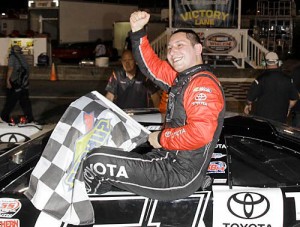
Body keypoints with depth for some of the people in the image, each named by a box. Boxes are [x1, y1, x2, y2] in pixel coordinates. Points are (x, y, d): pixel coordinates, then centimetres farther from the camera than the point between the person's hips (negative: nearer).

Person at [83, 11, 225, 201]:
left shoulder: (203, 84, -19)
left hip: (181, 175, -11)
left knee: (97, 161, -11)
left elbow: (200, 133, -32)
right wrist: (138, 31, 7)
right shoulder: (181, 77, 10)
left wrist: (162, 138, -18)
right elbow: (151, 65, 20)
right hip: (169, 158, 11)